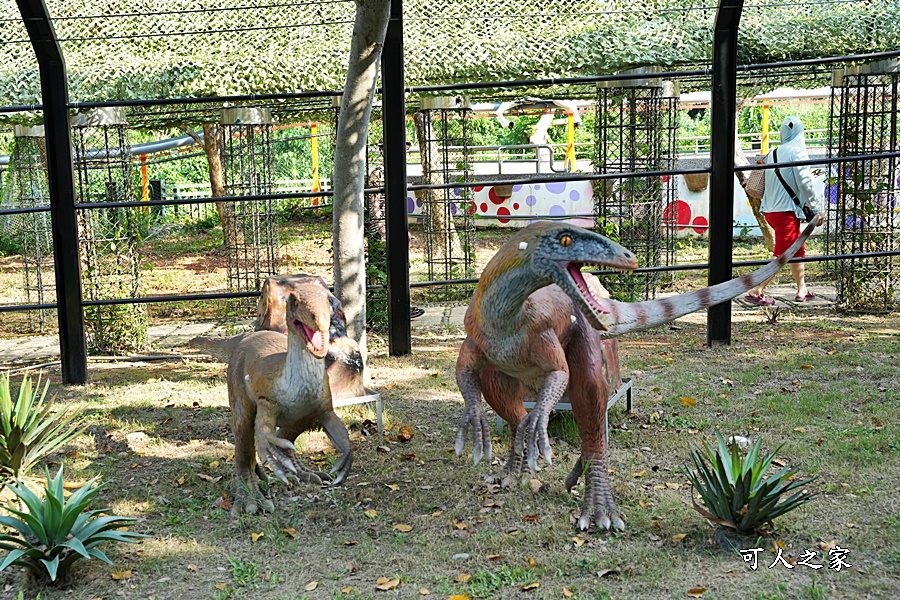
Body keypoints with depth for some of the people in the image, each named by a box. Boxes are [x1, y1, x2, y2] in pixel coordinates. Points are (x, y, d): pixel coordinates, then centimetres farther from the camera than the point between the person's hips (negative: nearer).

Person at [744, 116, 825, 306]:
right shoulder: (797, 152, -9)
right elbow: (805, 184, -12)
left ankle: (802, 290, 26)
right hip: (786, 211, -8)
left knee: (798, 251, 20)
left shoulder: (772, 154, 11)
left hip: (770, 210, 8)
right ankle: (756, 291, -13)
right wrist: (817, 209, -6)